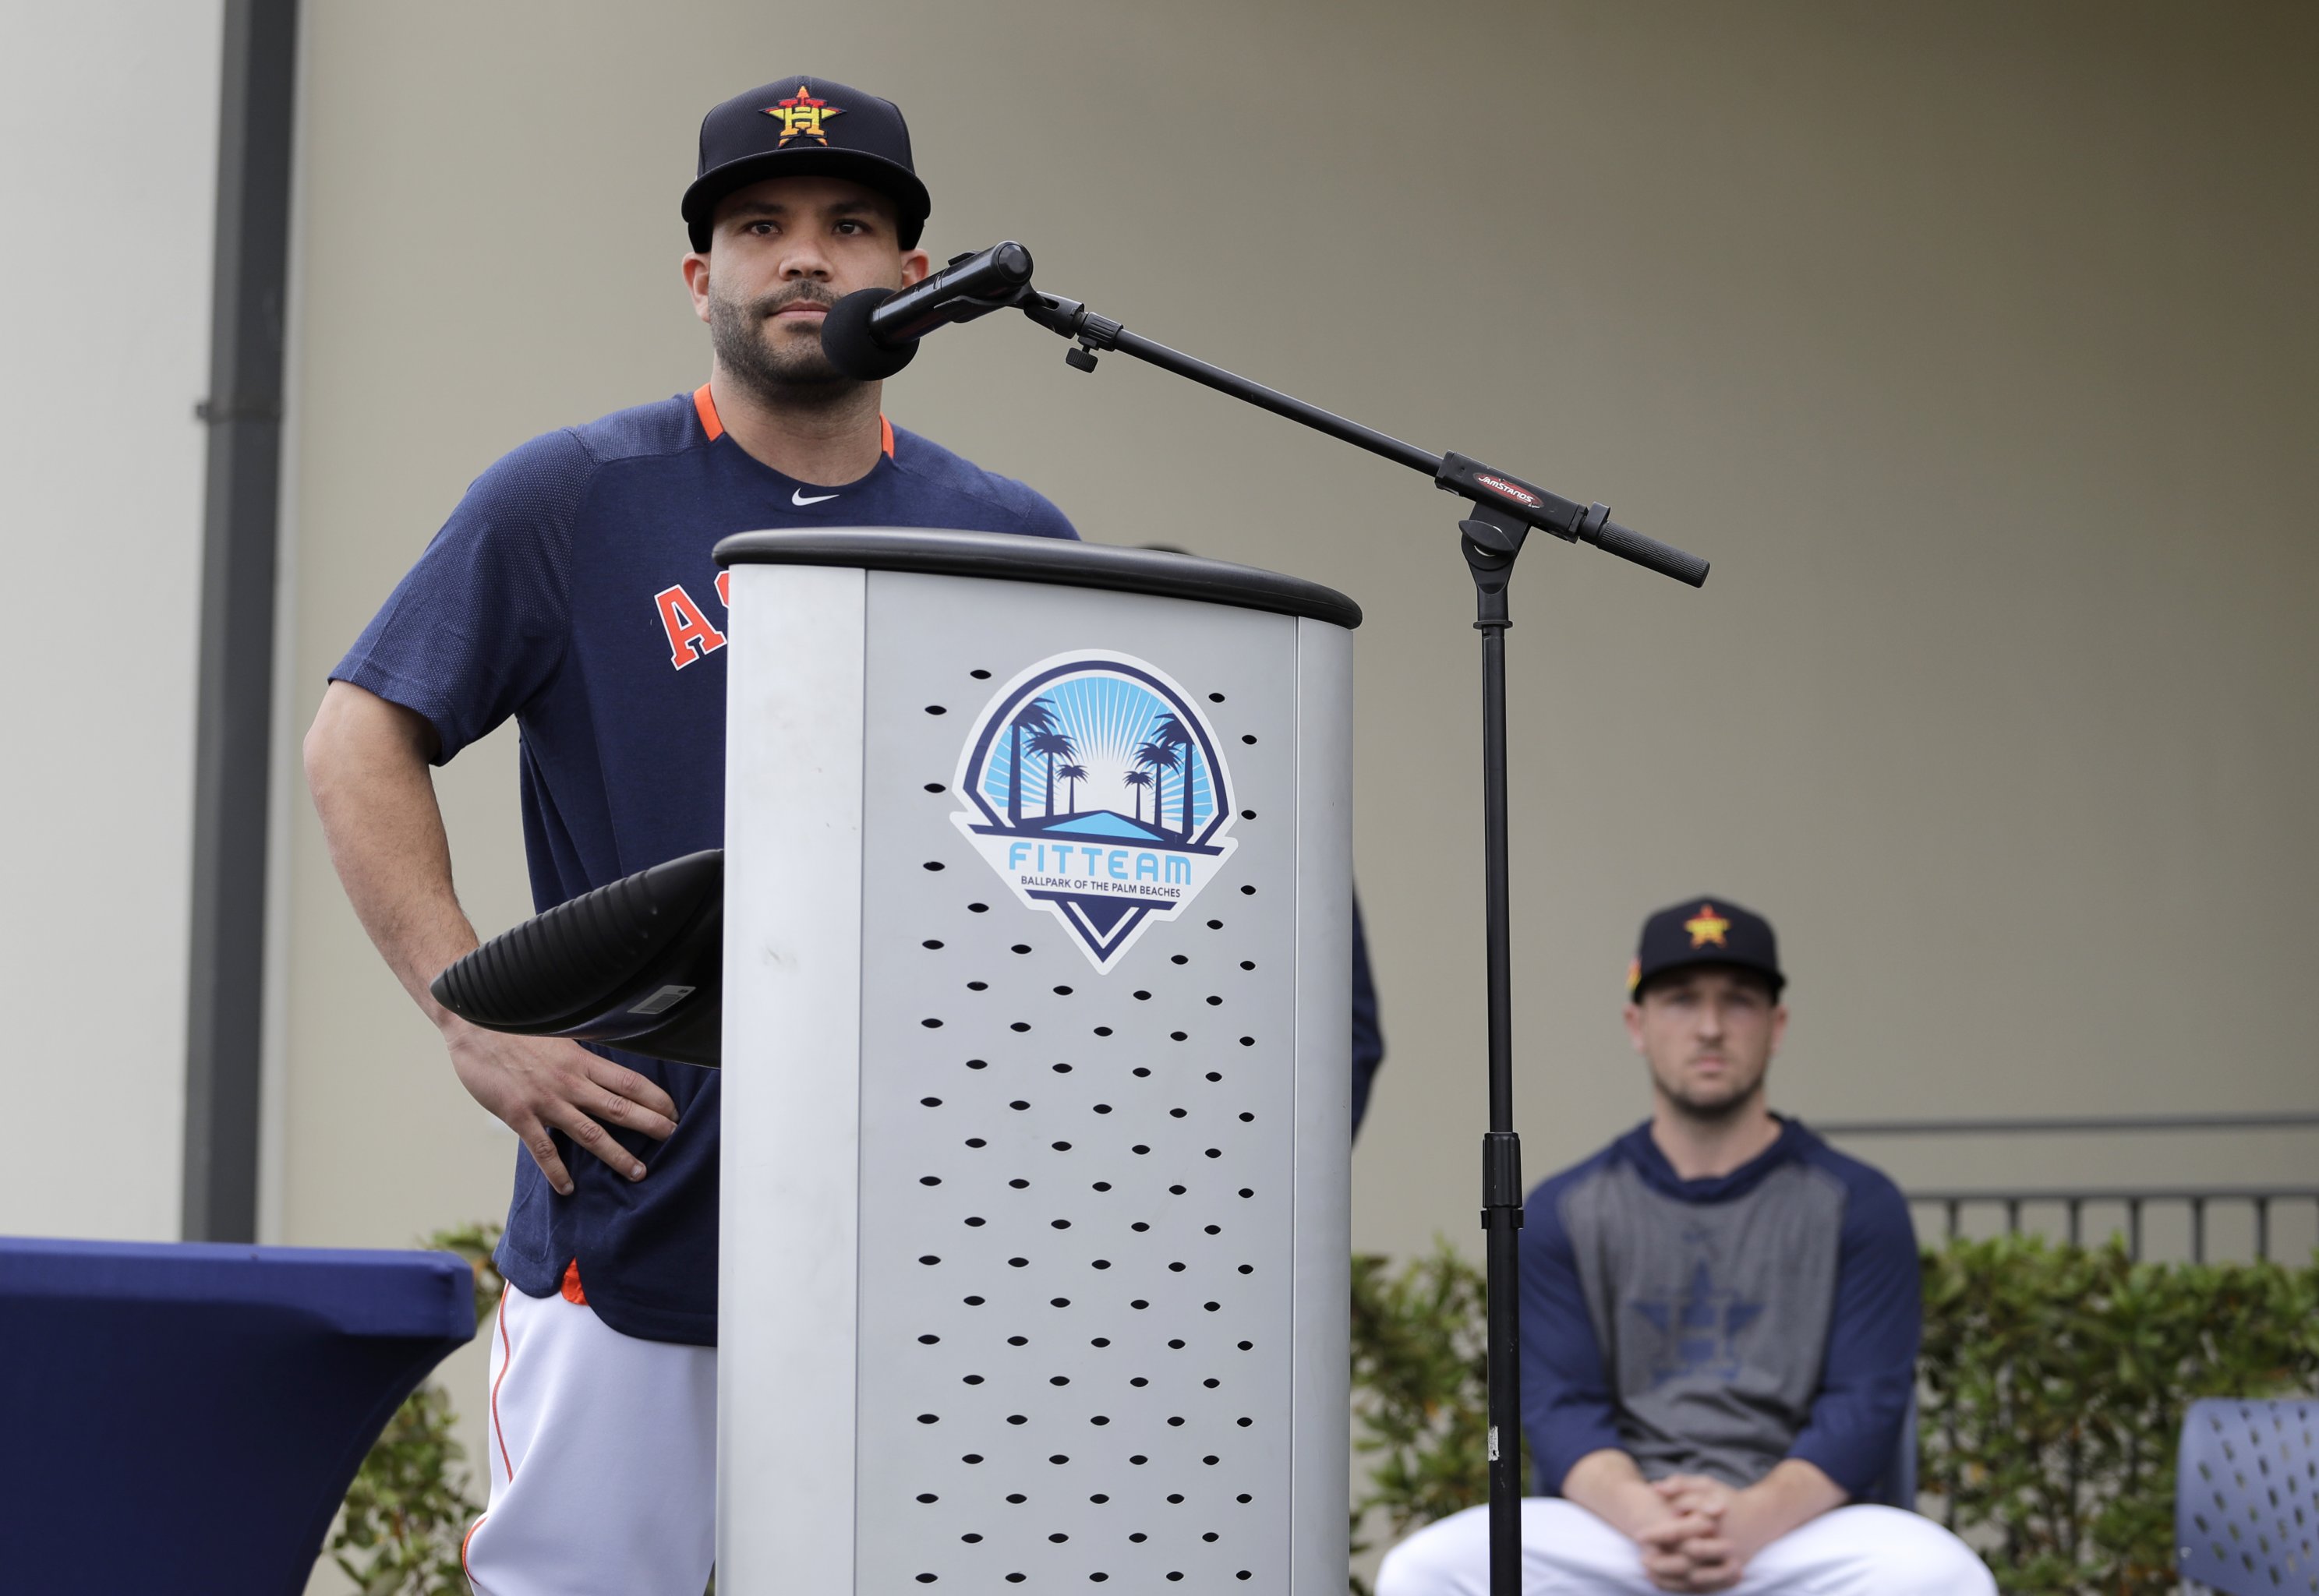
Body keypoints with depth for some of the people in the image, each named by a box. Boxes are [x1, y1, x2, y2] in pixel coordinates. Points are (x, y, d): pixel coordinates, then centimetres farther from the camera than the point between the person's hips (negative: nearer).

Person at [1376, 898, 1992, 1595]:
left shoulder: (1857, 1203, 9)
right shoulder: (1564, 1211, 13)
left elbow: (1867, 1406, -1)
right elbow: (1559, 1408, 3)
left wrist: (1753, 1518, -22)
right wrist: (1640, 1514, -21)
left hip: (1799, 1525, -1)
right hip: (1608, 1529, 1)